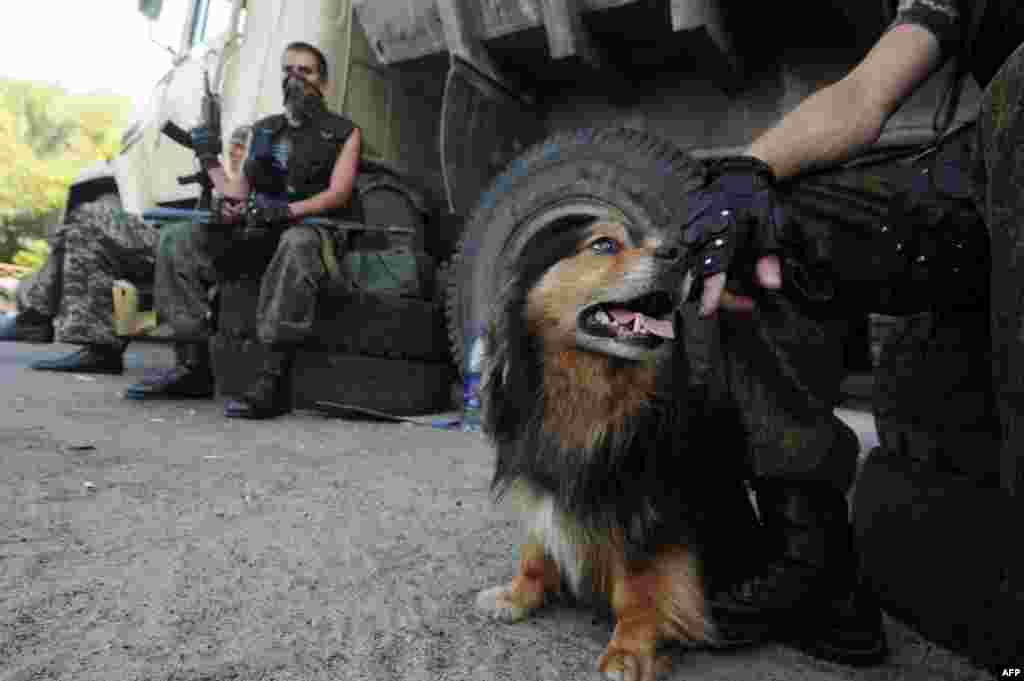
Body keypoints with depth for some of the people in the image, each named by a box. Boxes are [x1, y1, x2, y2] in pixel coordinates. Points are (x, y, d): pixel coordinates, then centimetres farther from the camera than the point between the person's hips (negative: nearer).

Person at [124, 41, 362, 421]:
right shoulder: (264, 129, 25)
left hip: (314, 226, -5)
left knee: (296, 245, -41)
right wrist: (229, 202, -6)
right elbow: (242, 186, 19)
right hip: (261, 230, 6)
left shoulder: (342, 132, 10)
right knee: (178, 242, -14)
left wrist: (287, 210, -22)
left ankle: (272, 381, -44)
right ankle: (193, 365, -17)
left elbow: (338, 193, -6)